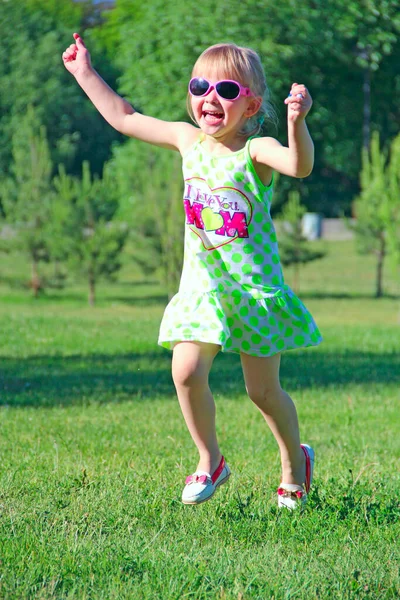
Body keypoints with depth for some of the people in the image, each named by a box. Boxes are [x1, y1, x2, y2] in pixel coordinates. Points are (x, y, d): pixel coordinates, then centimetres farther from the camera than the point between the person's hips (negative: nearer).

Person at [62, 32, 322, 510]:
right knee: (186, 372, -14)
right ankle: (209, 462, 7)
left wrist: (297, 122, -54)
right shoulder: (189, 140, 2)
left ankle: (295, 464, 30)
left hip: (254, 288, -4)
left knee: (263, 390, 4)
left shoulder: (256, 151, -15)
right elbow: (125, 118, 13)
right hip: (201, 287, 4)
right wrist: (85, 74, 15)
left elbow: (300, 165, -37)